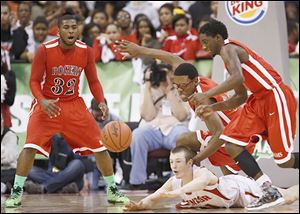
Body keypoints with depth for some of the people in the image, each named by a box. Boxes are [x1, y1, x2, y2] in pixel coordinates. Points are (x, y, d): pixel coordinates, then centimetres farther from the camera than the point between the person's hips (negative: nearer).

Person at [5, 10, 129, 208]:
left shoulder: (86, 51, -9)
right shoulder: (45, 50, -17)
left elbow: (93, 81, 1)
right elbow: (34, 81, -11)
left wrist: (101, 101, -17)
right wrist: (42, 101, -30)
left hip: (74, 104, 3)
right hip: (47, 104, -3)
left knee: (100, 146, 0)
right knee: (30, 146, -20)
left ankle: (112, 191, 17)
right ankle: (17, 192, -7)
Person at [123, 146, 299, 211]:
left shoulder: (202, 173, -43)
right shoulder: (173, 183, -22)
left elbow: (203, 180, -69)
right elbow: (153, 200, -14)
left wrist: (177, 193, -83)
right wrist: (140, 205, -38)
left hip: (241, 188, -7)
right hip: (228, 200, 7)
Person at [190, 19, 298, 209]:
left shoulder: (228, 49, -10)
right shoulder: (231, 52, 20)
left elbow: (237, 78, -31)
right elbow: (241, 96, 23)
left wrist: (207, 95, -28)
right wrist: (213, 108, 12)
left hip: (277, 97, -10)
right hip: (259, 100, 10)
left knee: (284, 161, -7)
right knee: (231, 142, -2)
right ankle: (269, 192, -6)